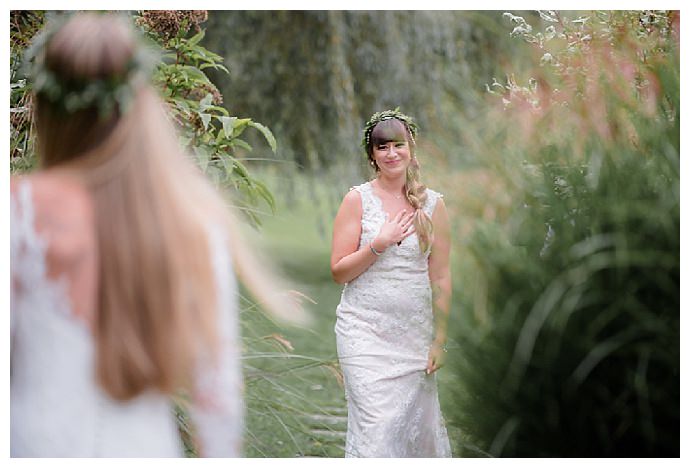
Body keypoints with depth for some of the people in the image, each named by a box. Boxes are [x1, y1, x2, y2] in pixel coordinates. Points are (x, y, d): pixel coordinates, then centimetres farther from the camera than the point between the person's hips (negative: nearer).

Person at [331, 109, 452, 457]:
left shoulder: (432, 204, 5)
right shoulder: (358, 200, -1)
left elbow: (440, 277, 6)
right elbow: (338, 271, -2)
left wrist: (439, 339, 3)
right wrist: (379, 244, -15)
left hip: (415, 333, 2)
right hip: (365, 332, -2)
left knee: (415, 424, 6)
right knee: (376, 425, -10)